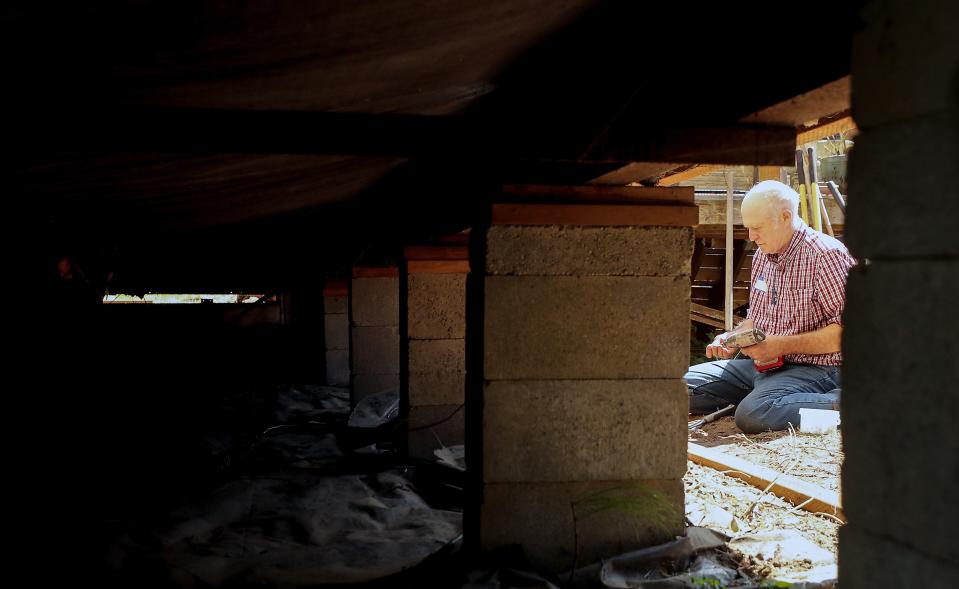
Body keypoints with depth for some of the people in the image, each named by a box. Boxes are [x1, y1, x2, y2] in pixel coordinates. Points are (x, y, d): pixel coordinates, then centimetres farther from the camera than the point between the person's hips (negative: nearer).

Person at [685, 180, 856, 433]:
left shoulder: (827, 255, -13)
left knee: (753, 414, -36)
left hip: (815, 368, -8)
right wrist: (733, 338, 3)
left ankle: (841, 403, -18)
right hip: (762, 364, 8)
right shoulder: (762, 256, 14)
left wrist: (783, 345, -21)